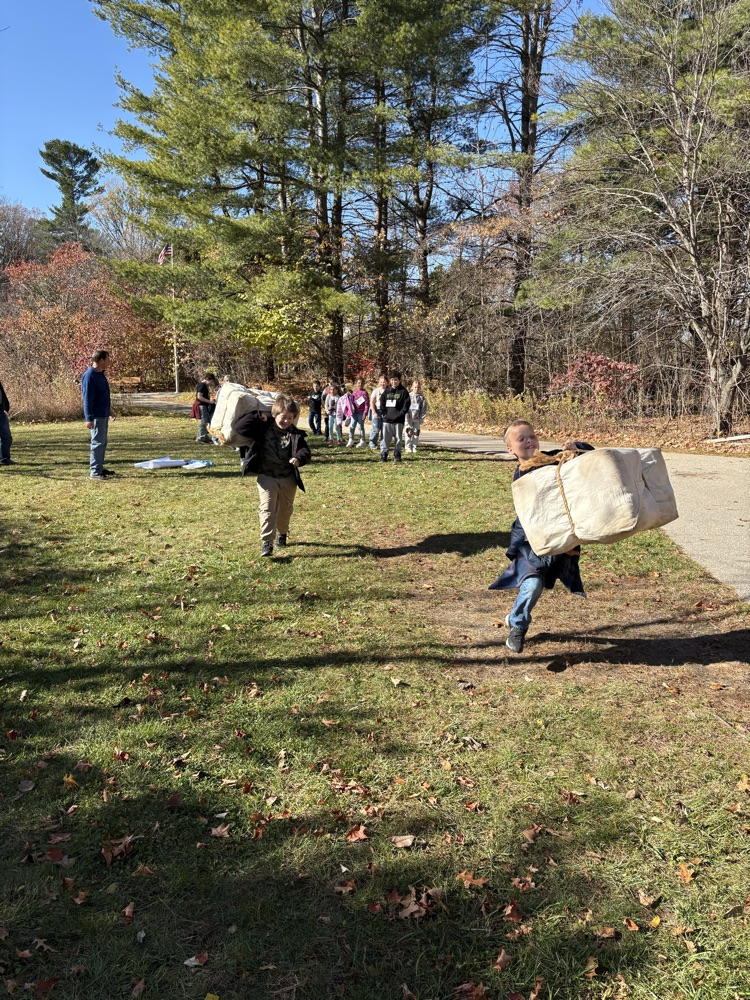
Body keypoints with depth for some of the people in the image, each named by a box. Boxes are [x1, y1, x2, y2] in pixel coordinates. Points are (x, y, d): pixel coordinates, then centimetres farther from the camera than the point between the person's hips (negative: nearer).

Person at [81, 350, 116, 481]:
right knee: (97, 442, -8)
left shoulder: (100, 374, 13)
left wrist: (109, 410, 30)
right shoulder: (89, 376, -17)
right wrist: (89, 418, -24)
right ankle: (94, 472, -5)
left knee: (103, 442, 15)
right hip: (96, 416, -10)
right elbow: (87, 399, -20)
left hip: (104, 415, 10)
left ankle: (99, 467, 25)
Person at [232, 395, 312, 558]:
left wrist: (299, 458, -29)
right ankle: (266, 542, -16)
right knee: (267, 509, -13)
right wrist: (257, 417, -15)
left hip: (288, 479, 3)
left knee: (285, 509, 18)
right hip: (267, 477, -2)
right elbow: (239, 426, -8)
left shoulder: (295, 435, -1)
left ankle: (282, 533, 44)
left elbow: (305, 451, -6)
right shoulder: (262, 429, -5)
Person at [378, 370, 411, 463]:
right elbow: (382, 403, 10)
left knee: (398, 438, 4)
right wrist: (384, 413, -1)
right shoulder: (386, 391, 10)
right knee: (385, 438, 1)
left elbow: (406, 404, -4)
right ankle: (383, 454, 7)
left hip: (399, 420, -2)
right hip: (387, 420, 2)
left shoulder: (403, 392, 1)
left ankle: (397, 455, 12)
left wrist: (400, 414, -11)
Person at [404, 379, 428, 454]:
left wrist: (421, 418, -1)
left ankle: (414, 448, 13)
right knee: (409, 432, -5)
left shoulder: (421, 397, 5)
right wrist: (406, 418, -9)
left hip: (417, 419, 2)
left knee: (416, 433, 4)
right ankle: (407, 447, 4)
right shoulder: (408, 396, -1)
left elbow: (424, 409, 7)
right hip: (408, 418, -2)